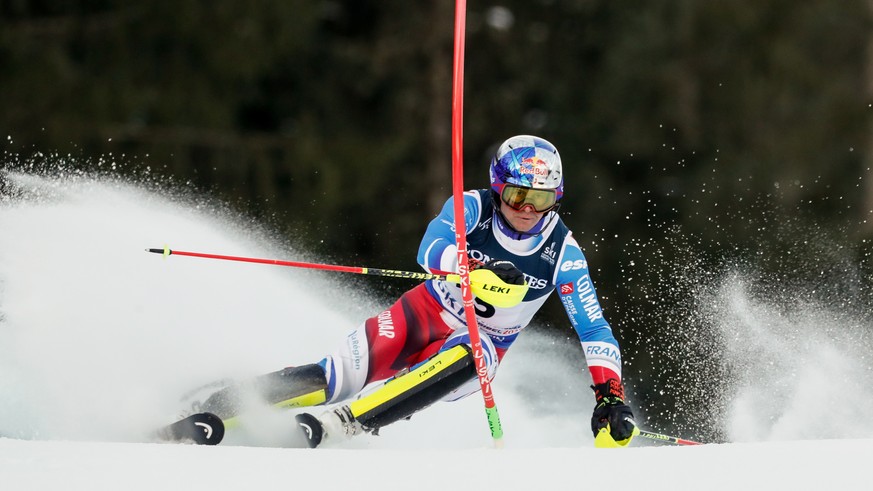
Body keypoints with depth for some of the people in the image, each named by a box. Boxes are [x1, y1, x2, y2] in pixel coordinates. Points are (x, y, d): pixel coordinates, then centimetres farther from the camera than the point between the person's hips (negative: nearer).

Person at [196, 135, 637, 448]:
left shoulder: (562, 252, -14)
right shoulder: (472, 207, -15)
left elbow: (595, 330, -13)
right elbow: (430, 250, -34)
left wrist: (610, 394, -27)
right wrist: (480, 268, -54)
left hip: (480, 347, 0)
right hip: (426, 314, 0)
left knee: (465, 359, -37)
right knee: (338, 378, -22)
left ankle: (335, 427, -43)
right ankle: (212, 412, -16)